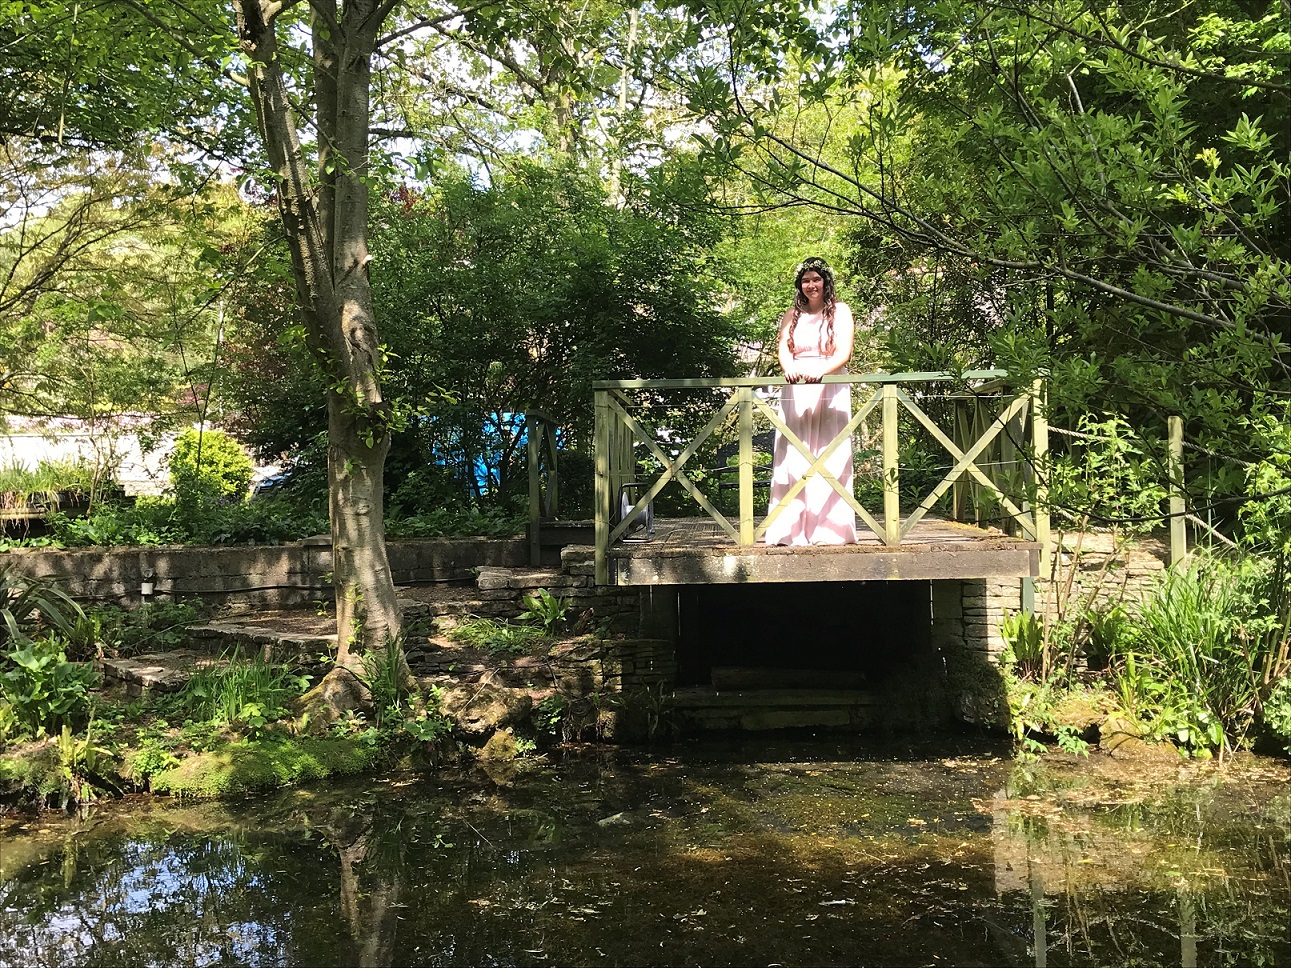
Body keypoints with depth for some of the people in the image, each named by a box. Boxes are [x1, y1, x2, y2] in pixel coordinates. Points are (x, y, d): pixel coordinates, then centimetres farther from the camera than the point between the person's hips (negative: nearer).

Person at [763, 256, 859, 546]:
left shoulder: (840, 311, 7)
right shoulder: (792, 316, 16)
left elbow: (844, 352, -5)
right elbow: (783, 350, 3)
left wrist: (821, 370, -25)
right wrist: (789, 368, -21)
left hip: (830, 390, -2)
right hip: (796, 392, 3)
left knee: (828, 457, -7)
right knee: (793, 459, -4)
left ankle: (828, 528, -7)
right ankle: (793, 529, -6)